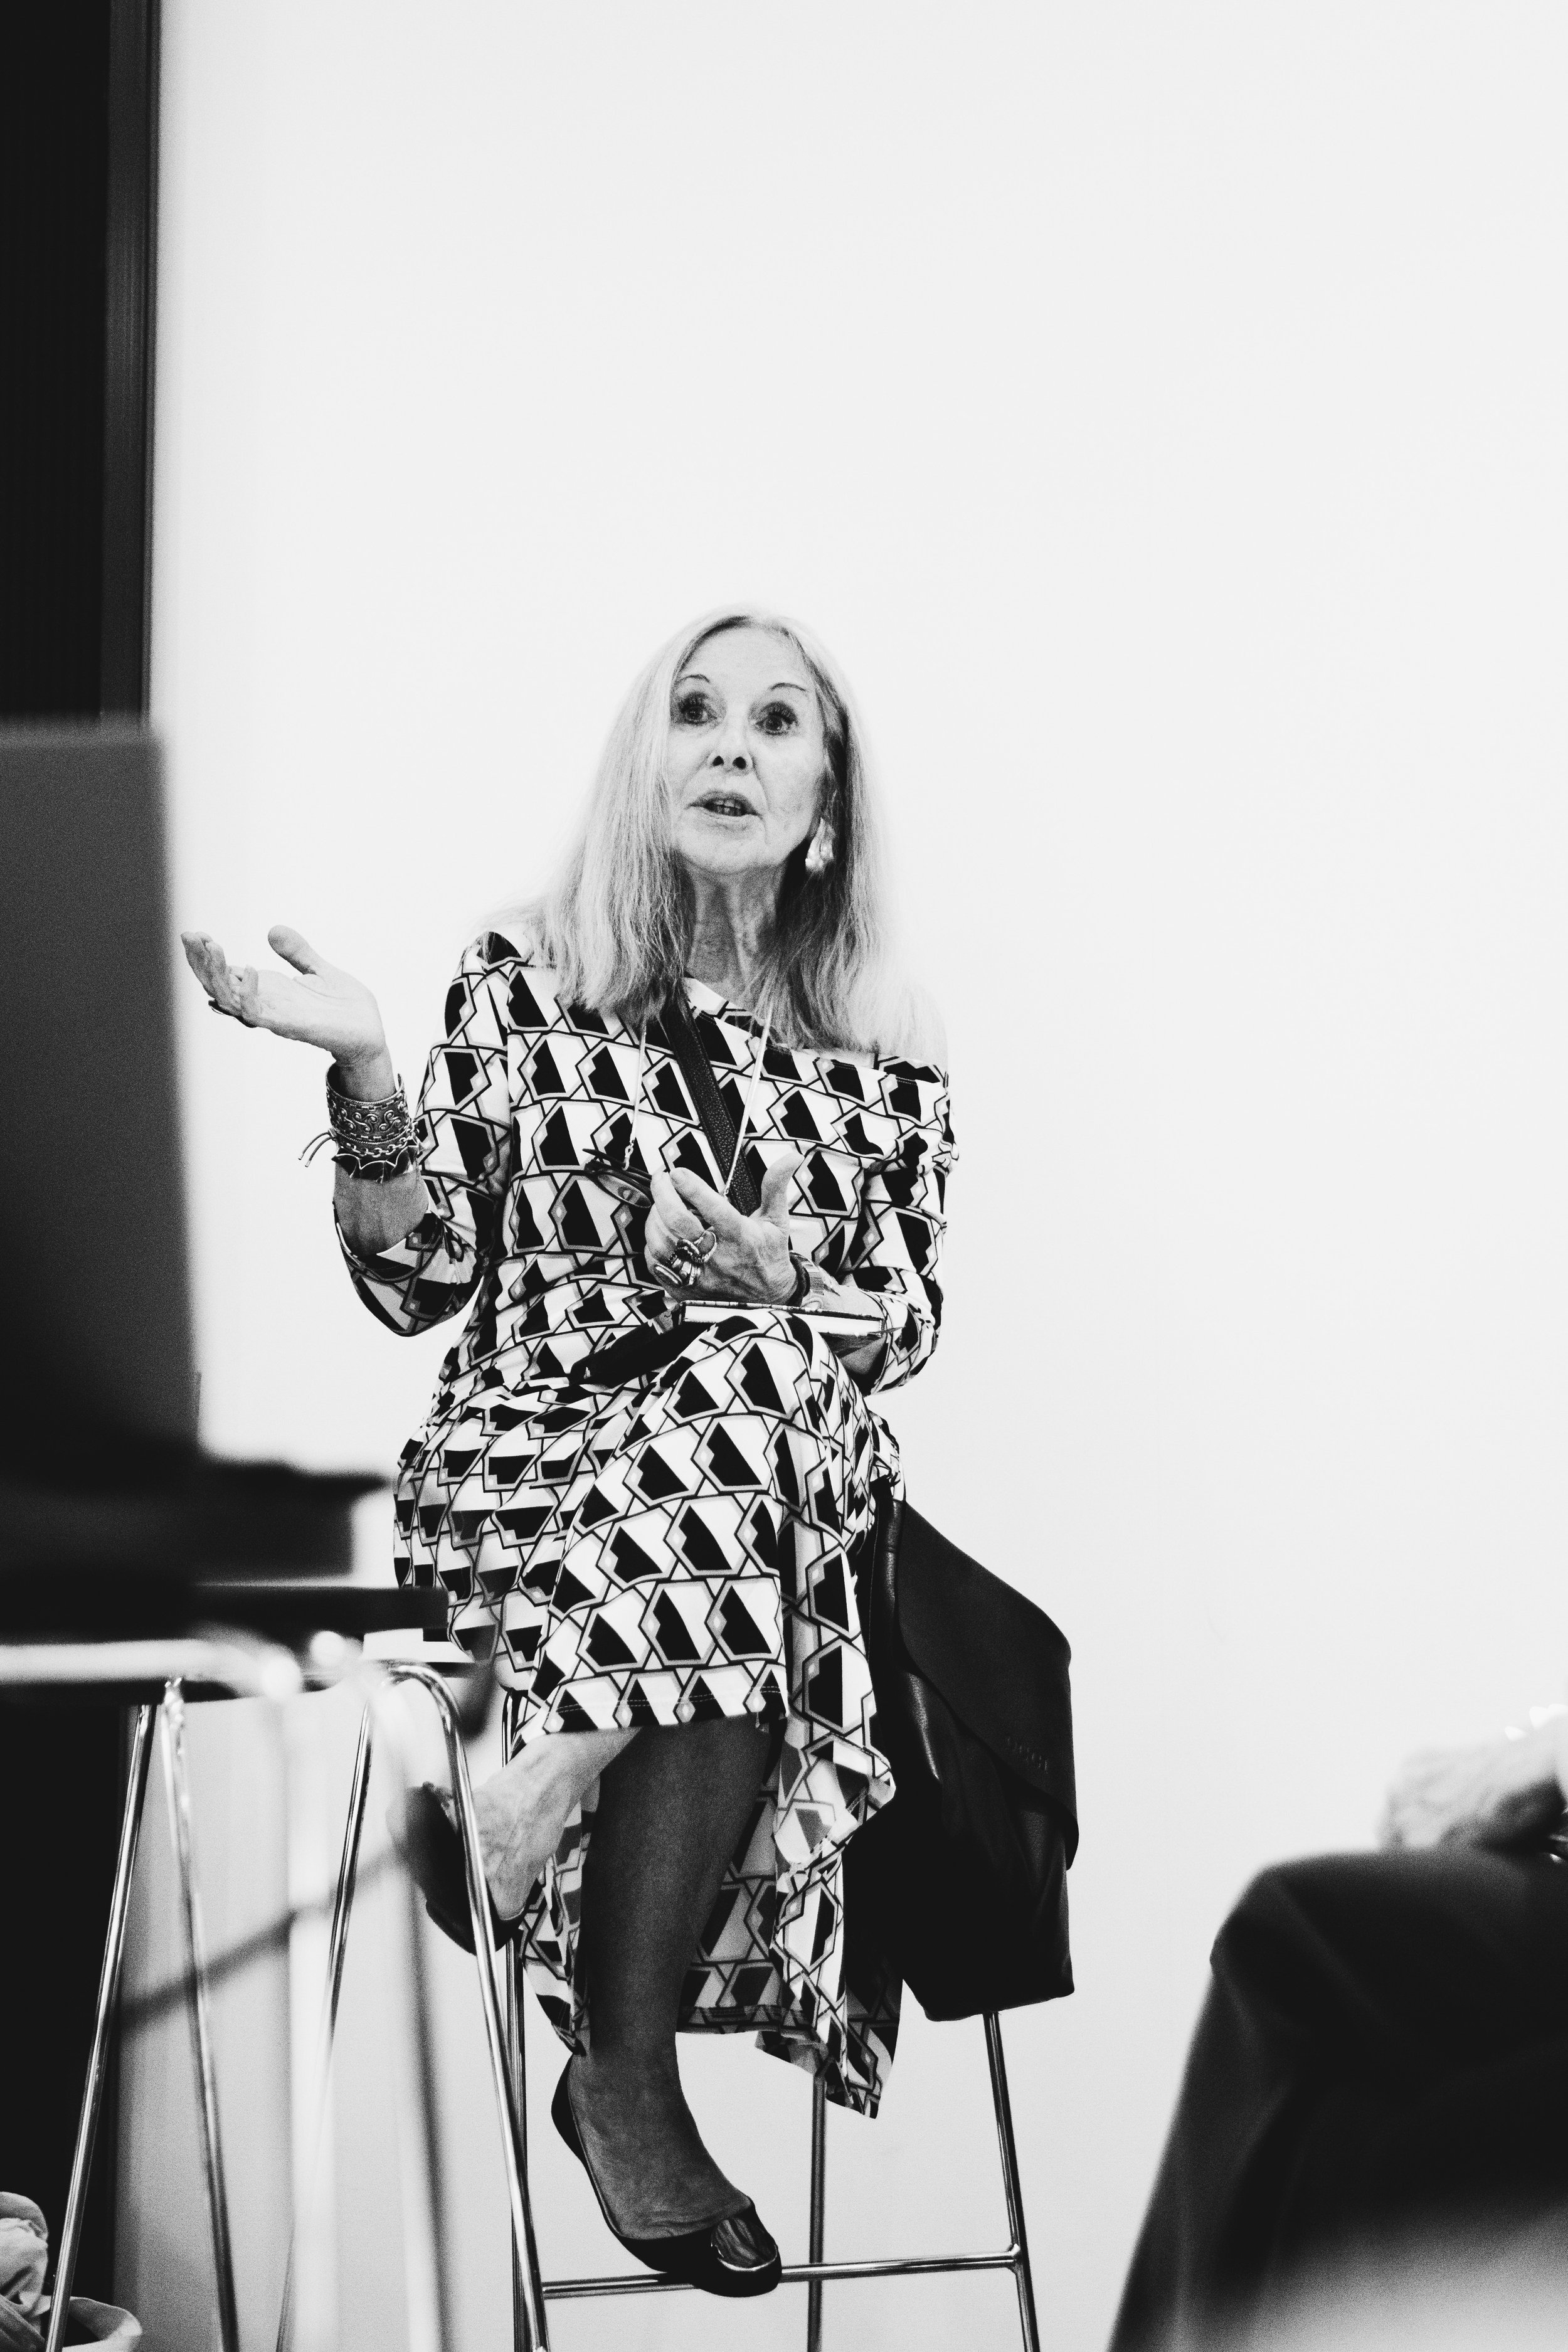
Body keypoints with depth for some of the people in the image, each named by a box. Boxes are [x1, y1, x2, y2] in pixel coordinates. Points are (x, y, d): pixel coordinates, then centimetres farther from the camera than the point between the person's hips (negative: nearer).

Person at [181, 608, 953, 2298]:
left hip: (790, 1451, 2)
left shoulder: (880, 1033, 8)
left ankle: (540, 1775, -16)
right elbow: (418, 1287, 2)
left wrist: (780, 1280, -11)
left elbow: (906, 1321, 9)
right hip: (530, 1452, -2)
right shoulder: (522, 985, 3)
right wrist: (364, 1077, -12)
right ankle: (626, 2078, -21)